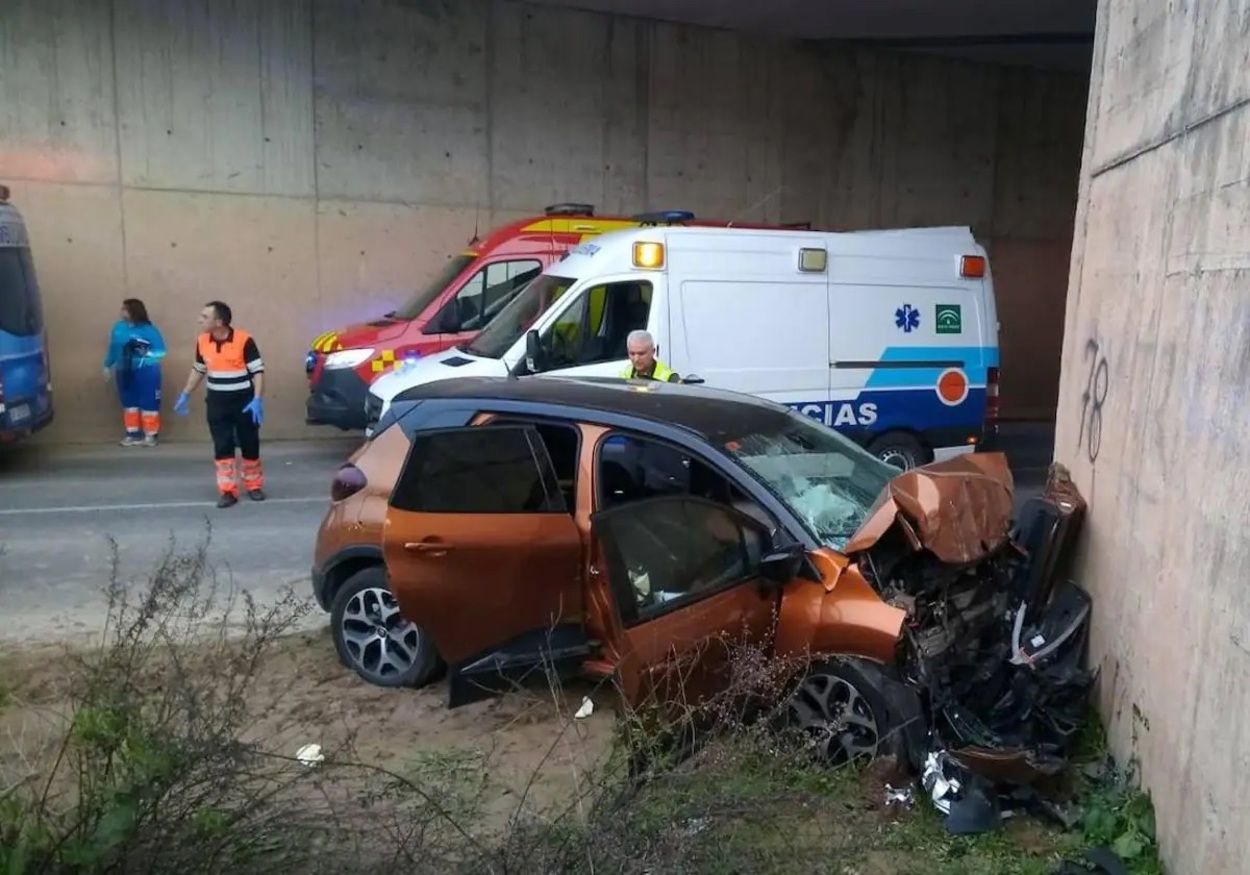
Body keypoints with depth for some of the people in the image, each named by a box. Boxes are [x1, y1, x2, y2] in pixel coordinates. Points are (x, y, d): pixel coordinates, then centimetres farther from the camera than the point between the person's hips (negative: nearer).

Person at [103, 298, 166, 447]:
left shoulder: (148, 329, -13)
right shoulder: (119, 327, 4)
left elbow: (161, 351, -12)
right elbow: (112, 348, 14)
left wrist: (147, 354, -26)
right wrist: (107, 366, 17)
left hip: (146, 372, -6)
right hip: (125, 372, 6)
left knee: (148, 404, -1)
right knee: (129, 403, 12)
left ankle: (151, 435, 8)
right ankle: (133, 434, 22)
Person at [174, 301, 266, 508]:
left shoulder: (244, 340, -14)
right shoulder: (202, 342, 3)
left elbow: (258, 371, -13)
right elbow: (198, 370, 17)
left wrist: (257, 400, -21)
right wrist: (185, 395, 17)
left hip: (244, 401, -4)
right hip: (217, 402, 4)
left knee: (250, 445, 6)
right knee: (222, 447, 1)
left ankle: (254, 486, 21)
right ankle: (228, 491, 5)